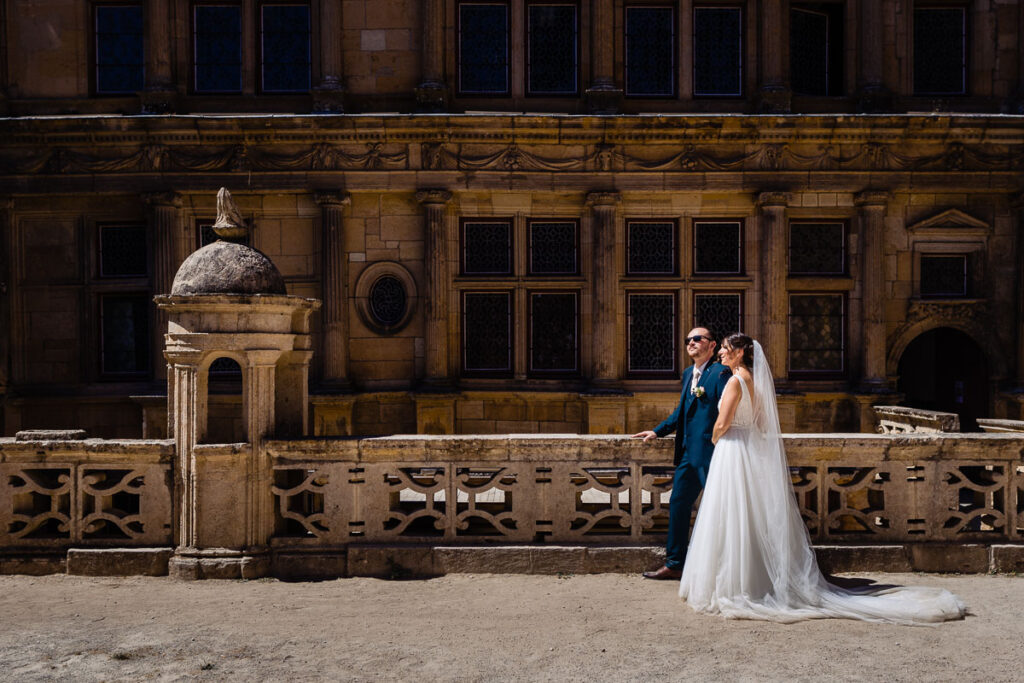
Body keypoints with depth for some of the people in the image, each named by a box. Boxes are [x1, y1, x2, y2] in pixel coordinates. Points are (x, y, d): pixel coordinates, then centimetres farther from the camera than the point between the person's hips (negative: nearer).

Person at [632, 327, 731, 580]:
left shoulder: (720, 373, -11)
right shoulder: (688, 373, 15)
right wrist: (657, 431, 17)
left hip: (710, 454, -9)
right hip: (688, 453, 9)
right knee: (678, 504, 12)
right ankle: (674, 564, 23)